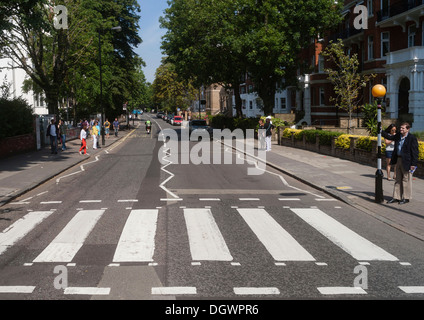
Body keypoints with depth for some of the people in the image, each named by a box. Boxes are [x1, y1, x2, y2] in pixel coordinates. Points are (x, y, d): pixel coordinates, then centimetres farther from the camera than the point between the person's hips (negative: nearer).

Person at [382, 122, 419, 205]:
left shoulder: (412, 138, -13)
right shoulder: (398, 135, 6)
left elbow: (415, 152, -13)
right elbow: (390, 137, 24)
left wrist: (413, 164, -17)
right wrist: (381, 132, 12)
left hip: (406, 161, -7)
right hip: (398, 160, 7)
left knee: (406, 180, 3)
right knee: (398, 180, 12)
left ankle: (406, 198, 13)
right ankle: (396, 197, 20)